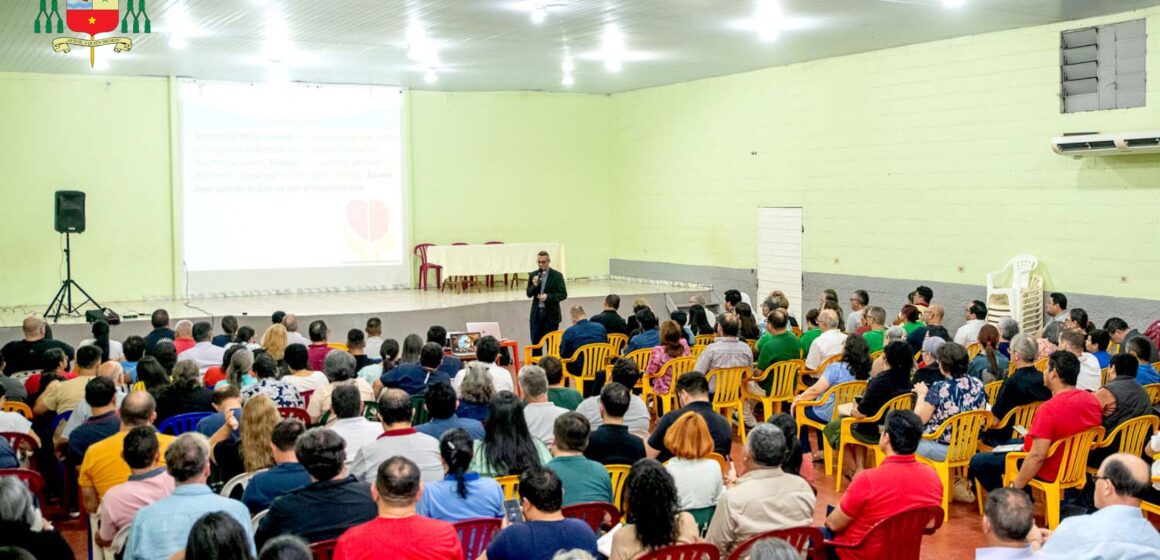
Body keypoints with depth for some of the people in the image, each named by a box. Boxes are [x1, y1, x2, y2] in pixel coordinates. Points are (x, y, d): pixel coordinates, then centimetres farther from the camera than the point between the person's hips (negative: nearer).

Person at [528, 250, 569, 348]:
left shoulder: (557, 275, -3)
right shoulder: (533, 275, 8)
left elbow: (563, 295, -6)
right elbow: (529, 294, 9)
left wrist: (548, 297, -19)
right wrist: (534, 286, -11)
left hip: (551, 314, -3)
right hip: (536, 314, 3)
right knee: (535, 343, 4)